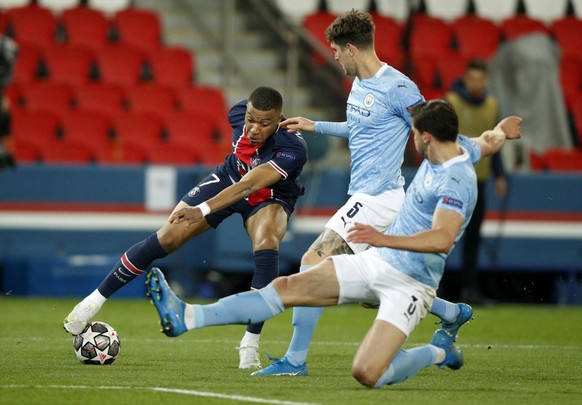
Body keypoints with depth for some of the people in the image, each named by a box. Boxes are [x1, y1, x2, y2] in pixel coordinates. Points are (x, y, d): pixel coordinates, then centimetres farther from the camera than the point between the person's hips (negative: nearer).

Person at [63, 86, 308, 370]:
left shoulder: (293, 149, -39)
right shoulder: (239, 113, -23)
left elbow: (248, 186, -49)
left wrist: (203, 210, -60)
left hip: (270, 199, -3)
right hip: (230, 178, 4)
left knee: (266, 243, -33)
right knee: (168, 238, -8)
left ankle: (250, 344, -25)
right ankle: (97, 298, 6)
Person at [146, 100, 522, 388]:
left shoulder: (457, 182, -24)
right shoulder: (459, 146, 4)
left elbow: (443, 238, -39)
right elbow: (488, 142, 25)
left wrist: (387, 239, -47)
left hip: (408, 285, -9)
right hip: (375, 262, 9)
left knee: (367, 374, -23)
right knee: (290, 287, -5)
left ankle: (438, 351, 6)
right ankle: (187, 317, -10)